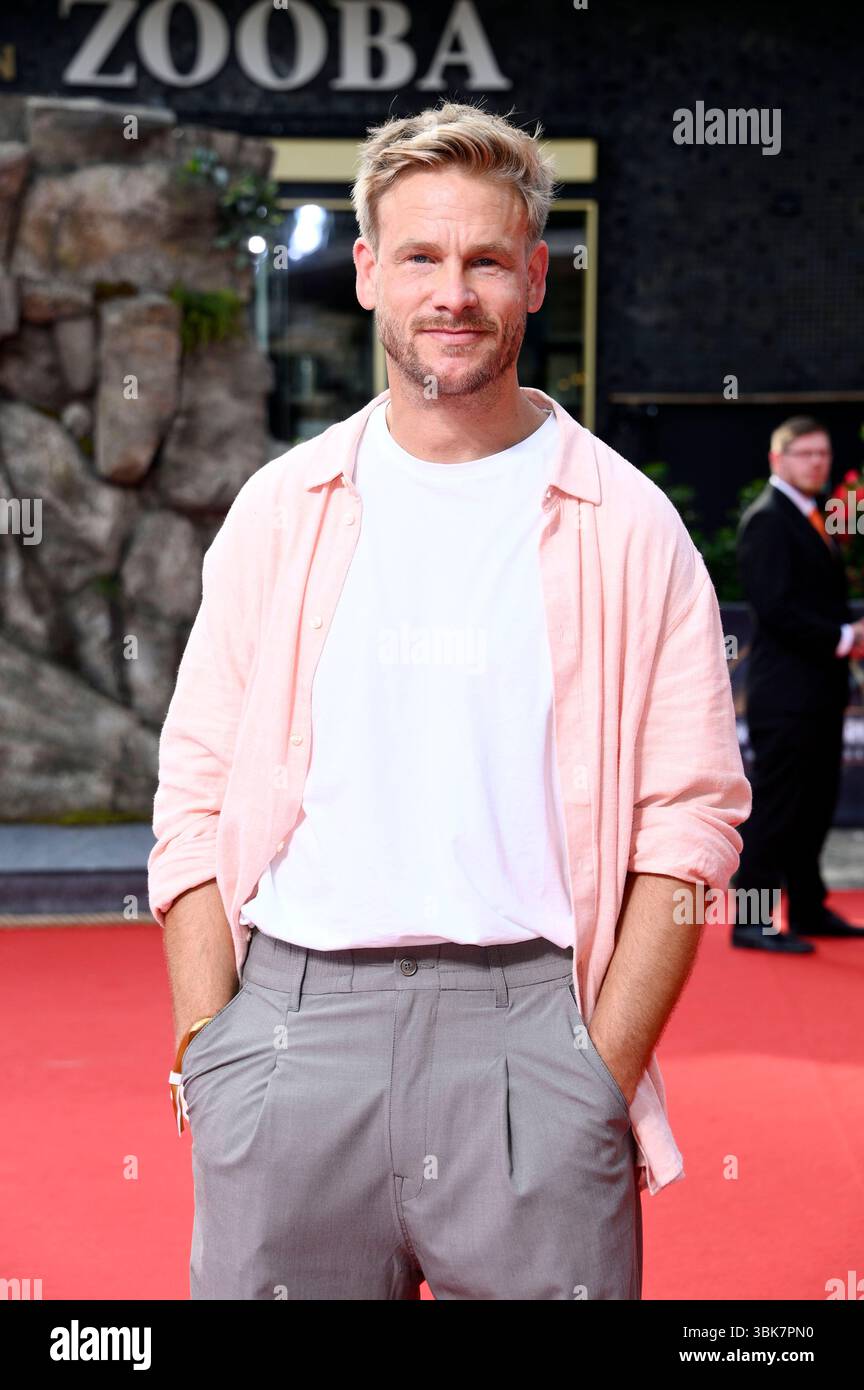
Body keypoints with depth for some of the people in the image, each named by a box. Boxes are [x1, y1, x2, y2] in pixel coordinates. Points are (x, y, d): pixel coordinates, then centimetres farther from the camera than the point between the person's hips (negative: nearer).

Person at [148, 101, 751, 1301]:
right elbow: (196, 800, 8)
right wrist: (208, 1047, 0)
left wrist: (604, 1070, -7)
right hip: (291, 1017, 2)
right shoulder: (278, 512, 8)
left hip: (526, 1017, -1)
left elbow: (690, 819, 1)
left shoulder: (626, 527, 3)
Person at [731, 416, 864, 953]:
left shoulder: (814, 519, 19)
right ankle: (752, 921, -1)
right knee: (775, 805, -6)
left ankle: (809, 908, 24)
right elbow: (776, 607, -20)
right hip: (786, 689, -9)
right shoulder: (767, 520, -11)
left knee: (815, 803, 14)